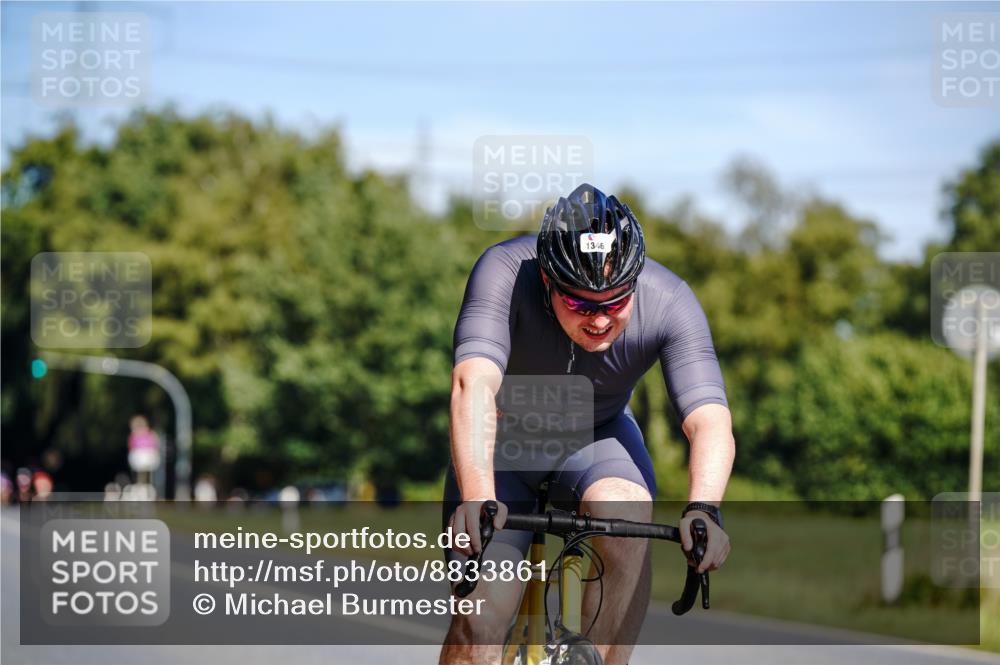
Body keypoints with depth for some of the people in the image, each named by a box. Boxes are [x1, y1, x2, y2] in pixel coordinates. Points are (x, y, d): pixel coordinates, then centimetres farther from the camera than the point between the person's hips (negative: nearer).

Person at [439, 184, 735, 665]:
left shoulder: (669, 303, -27)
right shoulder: (504, 273, -32)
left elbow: (710, 422, -36)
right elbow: (474, 385, -45)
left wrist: (703, 509, -56)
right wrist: (476, 498, -61)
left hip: (596, 436, 1)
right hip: (504, 441, -1)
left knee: (628, 522, -32)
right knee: (484, 613, -16)